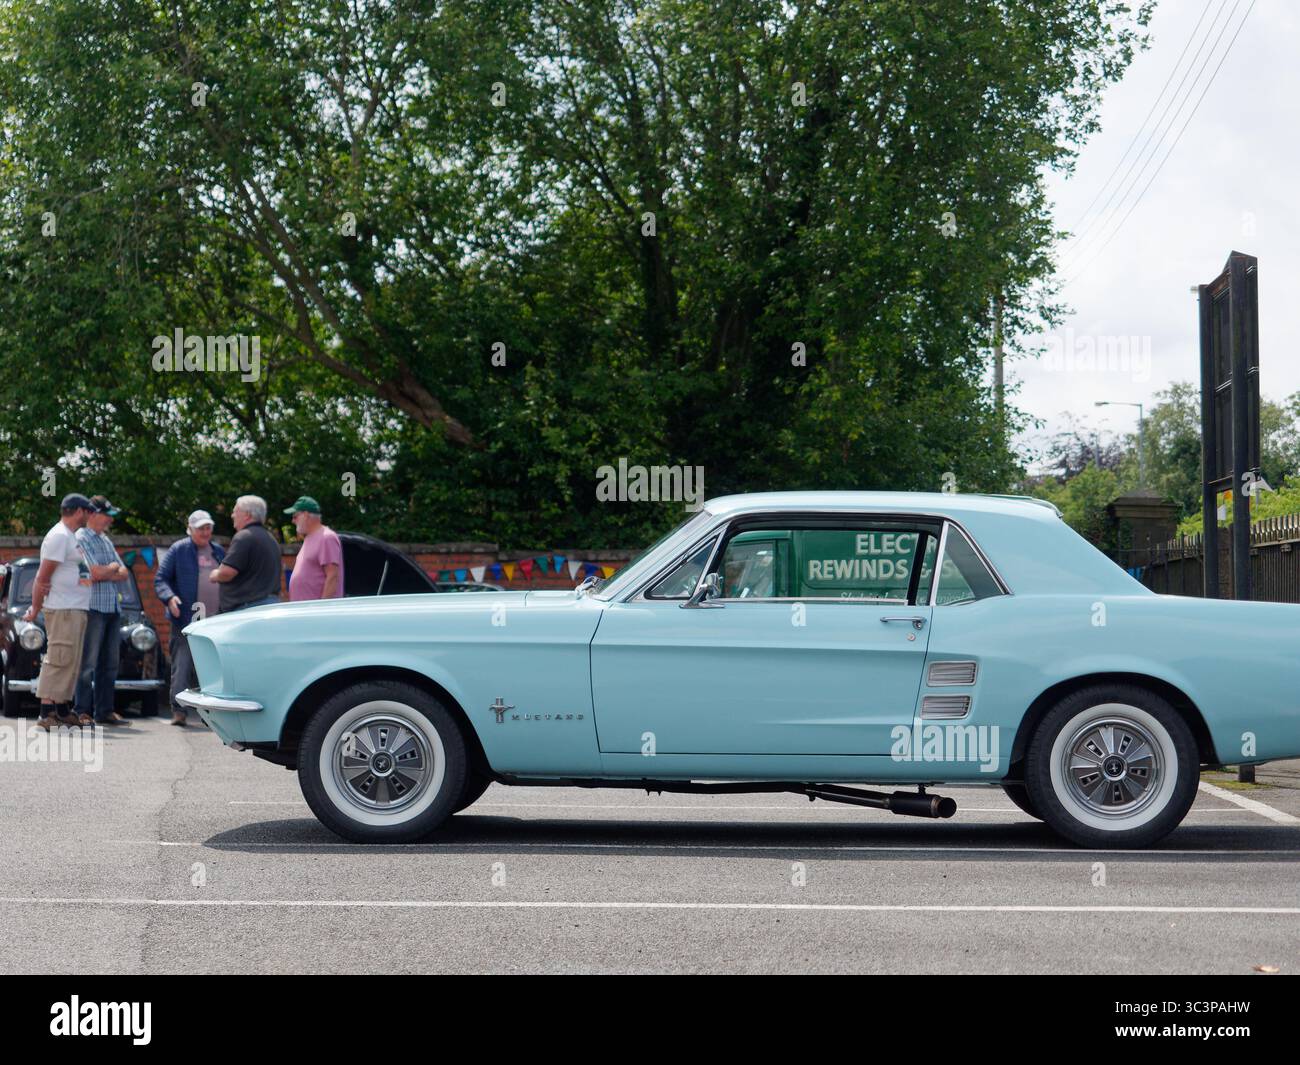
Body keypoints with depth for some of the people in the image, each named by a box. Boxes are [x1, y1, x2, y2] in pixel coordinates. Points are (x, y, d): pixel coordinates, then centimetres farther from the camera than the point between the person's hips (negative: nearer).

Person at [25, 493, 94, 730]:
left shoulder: (71, 537, 20)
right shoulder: (59, 536, -12)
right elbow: (43, 577, -13)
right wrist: (35, 610, -12)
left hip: (77, 610, 10)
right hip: (62, 610, -10)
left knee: (70, 662, 11)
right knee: (58, 659, -12)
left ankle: (62, 710, 16)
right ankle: (46, 714, -13)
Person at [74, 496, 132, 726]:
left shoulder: (106, 540, 19)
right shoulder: (81, 539, -6)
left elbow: (124, 574, 13)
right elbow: (94, 573, -17)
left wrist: (103, 573, -5)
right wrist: (113, 568, 1)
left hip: (112, 608, 8)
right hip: (92, 608, -8)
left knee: (110, 663, 9)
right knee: (88, 662, -7)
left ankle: (104, 711, 13)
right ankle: (82, 711, -4)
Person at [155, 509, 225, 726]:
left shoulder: (219, 552, 17)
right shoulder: (178, 550, 3)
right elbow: (160, 580, 0)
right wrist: (170, 598, -19)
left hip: (215, 622, 5)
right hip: (186, 620, -4)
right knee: (183, 666, -9)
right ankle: (179, 710, -8)